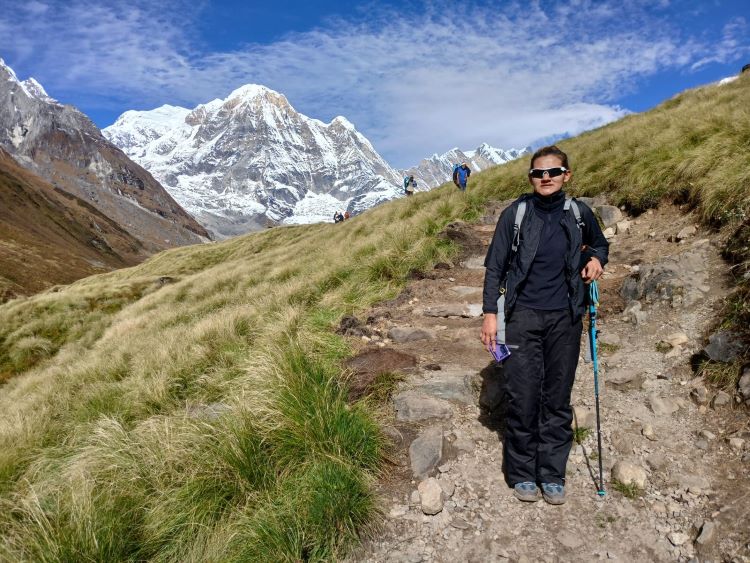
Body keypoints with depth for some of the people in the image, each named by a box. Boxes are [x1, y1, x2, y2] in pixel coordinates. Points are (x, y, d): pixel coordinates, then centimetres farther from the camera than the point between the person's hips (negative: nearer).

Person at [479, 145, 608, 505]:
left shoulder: (579, 214, 4)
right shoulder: (515, 214, -2)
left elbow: (599, 243, 24)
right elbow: (495, 267, 1)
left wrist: (596, 259, 1)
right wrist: (490, 313, -5)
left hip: (565, 317, 2)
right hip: (523, 316, -2)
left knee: (558, 398, 9)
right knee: (522, 397, -1)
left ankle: (552, 475, 22)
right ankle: (522, 473, 16)